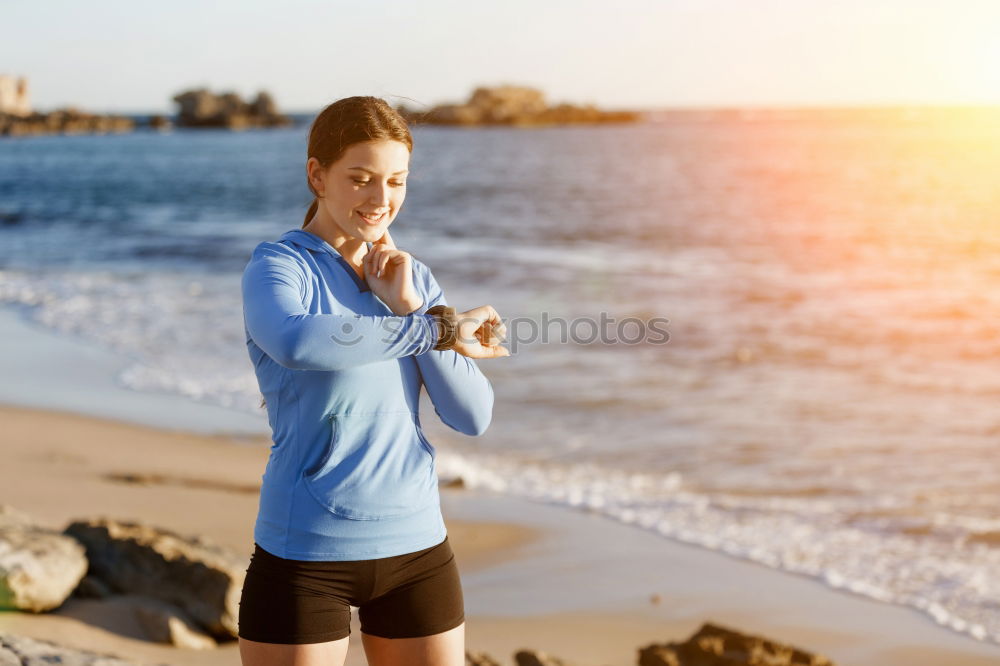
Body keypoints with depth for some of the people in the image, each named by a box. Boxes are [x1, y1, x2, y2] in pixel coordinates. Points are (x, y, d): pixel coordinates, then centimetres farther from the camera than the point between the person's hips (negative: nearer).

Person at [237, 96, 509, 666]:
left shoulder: (415, 279, 8)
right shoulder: (277, 266, -7)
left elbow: (473, 416, 0)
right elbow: (296, 343, -32)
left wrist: (410, 308, -11)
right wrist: (438, 329, -26)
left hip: (417, 548, 5)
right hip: (307, 553, -5)